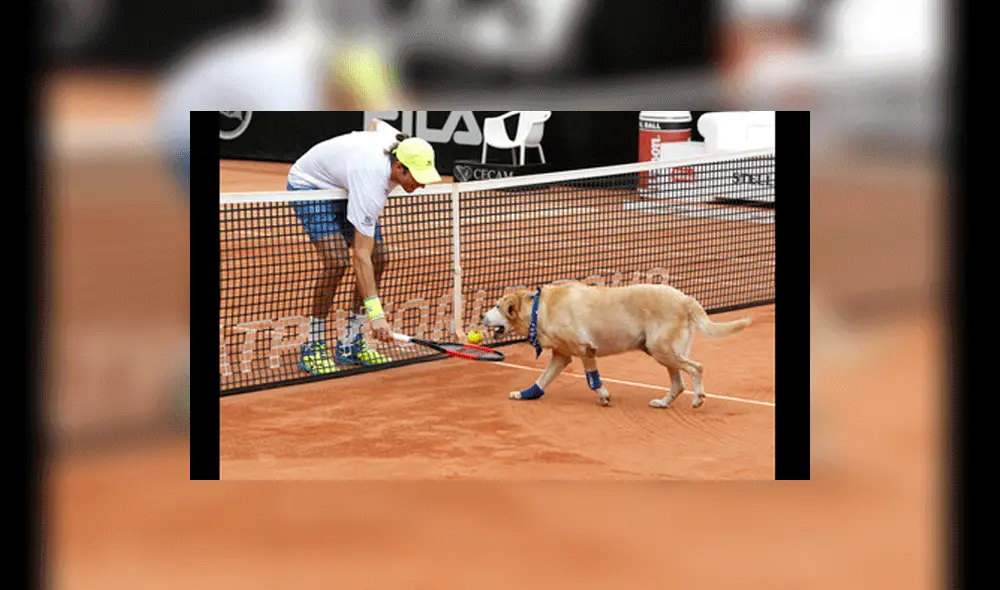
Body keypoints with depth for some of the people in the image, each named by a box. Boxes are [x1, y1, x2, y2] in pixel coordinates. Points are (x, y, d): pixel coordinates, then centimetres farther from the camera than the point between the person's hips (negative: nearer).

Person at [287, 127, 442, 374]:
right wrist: (376, 314, -44)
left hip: (343, 185, 8)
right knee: (337, 261, -26)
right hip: (309, 184, -8)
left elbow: (375, 124, 6)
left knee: (378, 259, -4)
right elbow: (361, 256, -41)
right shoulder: (370, 181, -41)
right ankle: (313, 347, -13)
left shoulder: (403, 148, -21)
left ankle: (351, 343, 6)